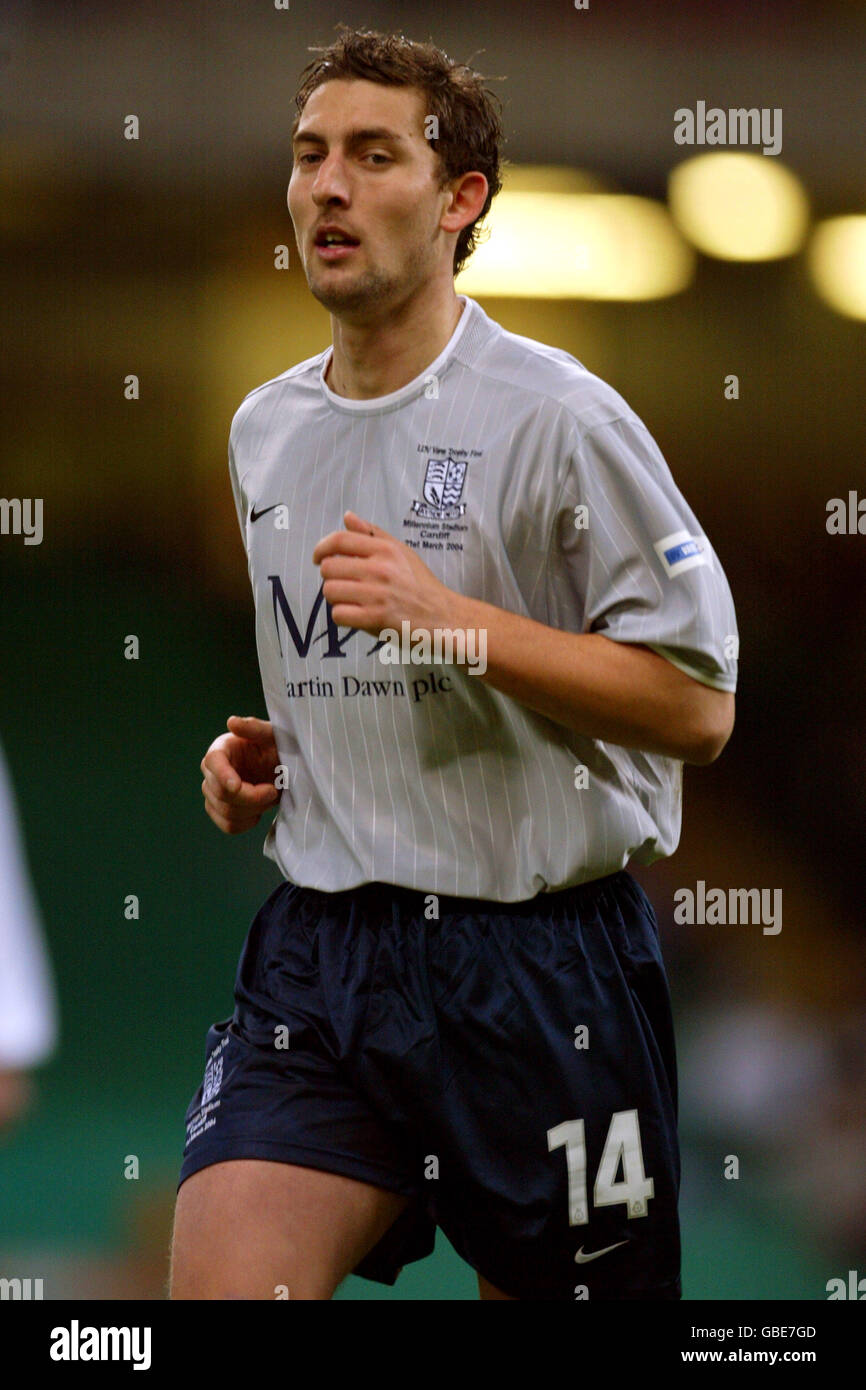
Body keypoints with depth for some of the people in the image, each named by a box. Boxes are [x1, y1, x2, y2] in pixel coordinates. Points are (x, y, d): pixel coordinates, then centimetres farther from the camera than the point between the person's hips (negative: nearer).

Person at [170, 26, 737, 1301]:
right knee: (216, 1279, -14)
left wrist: (454, 620, -20)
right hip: (318, 949, 5)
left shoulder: (554, 415, -9)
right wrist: (255, 753, 8)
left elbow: (698, 708, -13)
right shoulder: (264, 430, 13)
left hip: (537, 955, -5)